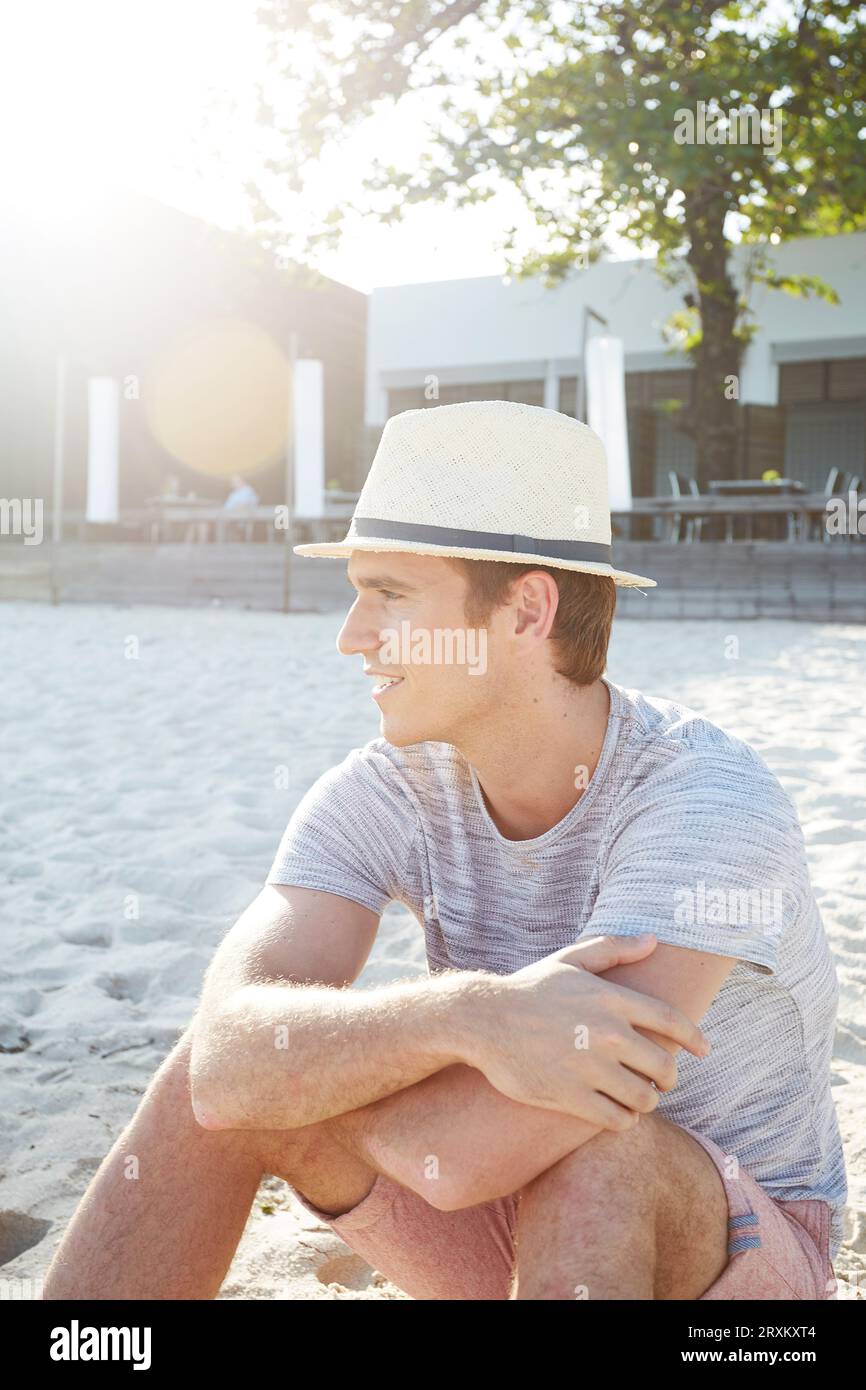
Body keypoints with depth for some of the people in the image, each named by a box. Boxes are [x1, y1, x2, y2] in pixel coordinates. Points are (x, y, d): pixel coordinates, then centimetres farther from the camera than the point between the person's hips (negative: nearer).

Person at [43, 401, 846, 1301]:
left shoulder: (706, 800, -30)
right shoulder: (382, 795, -13)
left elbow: (467, 1154, -38)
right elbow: (227, 1063, -27)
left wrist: (312, 1057, -19)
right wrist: (464, 1014, -45)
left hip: (740, 1251, -3)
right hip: (507, 1232, 4)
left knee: (592, 1149, -38)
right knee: (203, 1085, -17)